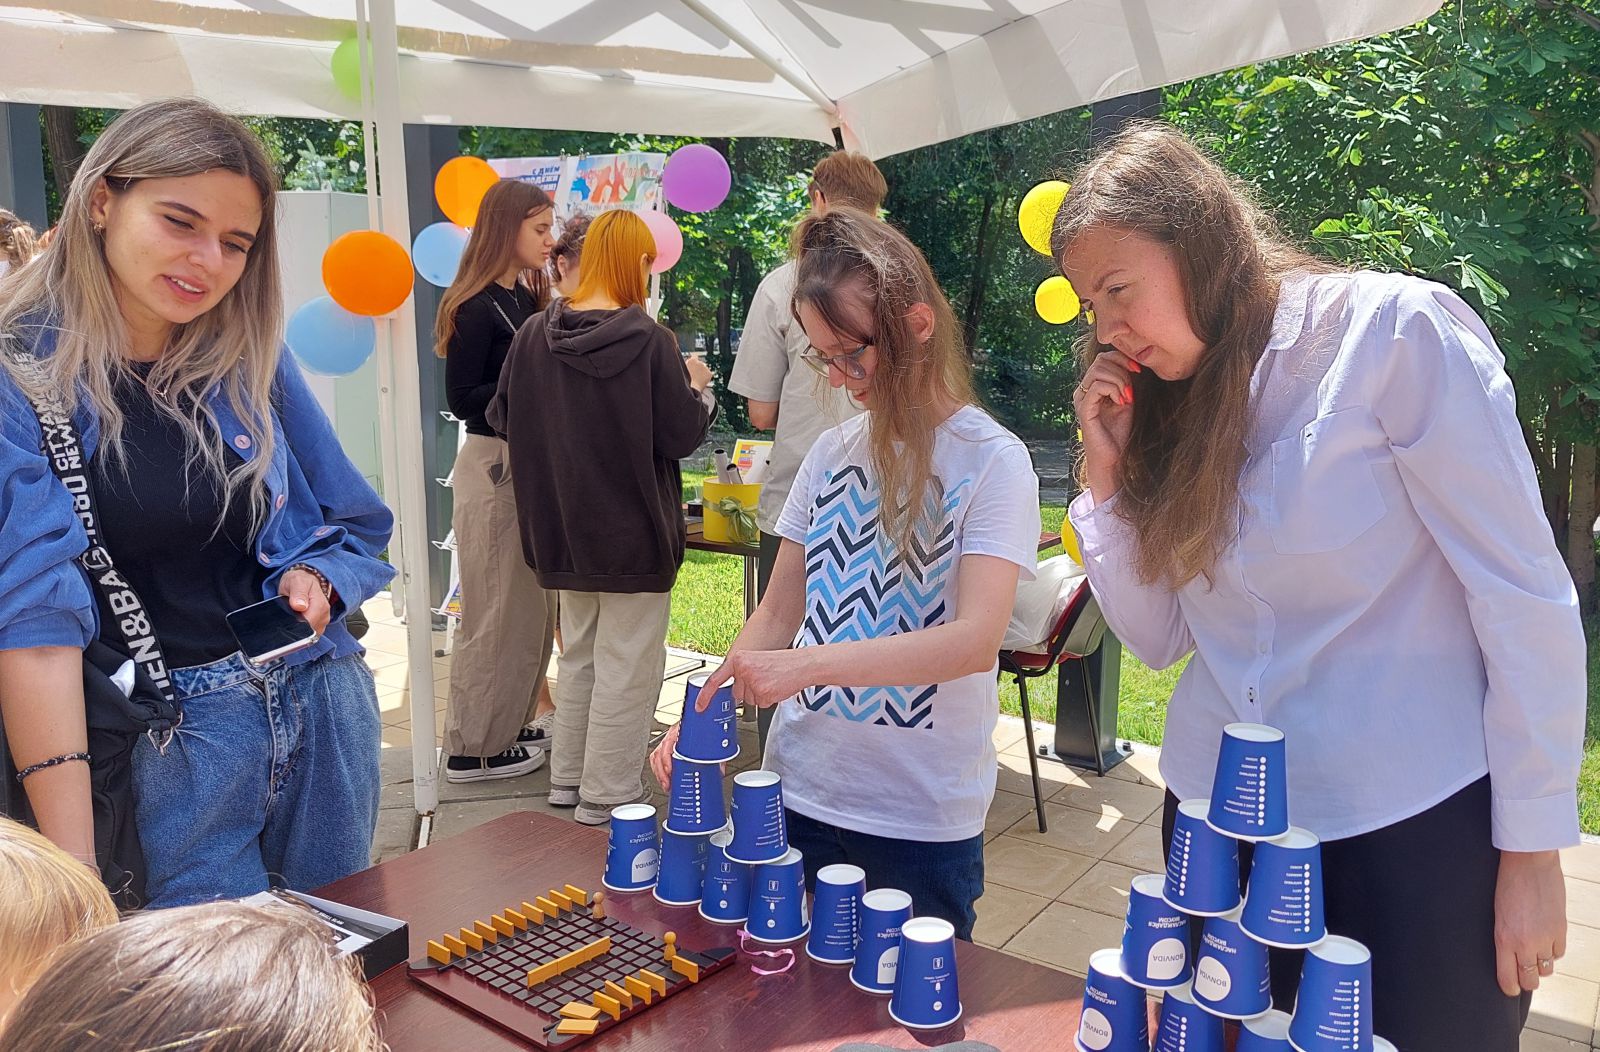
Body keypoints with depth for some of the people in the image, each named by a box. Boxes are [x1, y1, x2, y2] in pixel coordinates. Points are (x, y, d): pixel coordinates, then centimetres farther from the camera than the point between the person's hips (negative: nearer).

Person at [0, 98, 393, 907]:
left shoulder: (251, 356, 1)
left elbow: (353, 527, 11)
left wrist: (316, 583, -12)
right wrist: (72, 860, -24)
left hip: (323, 708, 4)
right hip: (169, 742, -4)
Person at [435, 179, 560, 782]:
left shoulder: (527, 299, 10)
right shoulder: (477, 307, -14)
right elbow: (460, 398, -16)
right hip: (491, 465, -8)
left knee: (533, 603, 15)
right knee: (496, 611, -1)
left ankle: (513, 722, 29)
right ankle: (474, 749, 12)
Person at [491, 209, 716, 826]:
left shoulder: (534, 336, -3)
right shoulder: (650, 341, -16)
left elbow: (503, 417, 7)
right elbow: (683, 434, -12)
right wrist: (697, 387, 6)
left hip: (563, 531, 6)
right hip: (634, 532, -5)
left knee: (578, 658, 21)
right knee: (625, 670, 5)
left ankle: (567, 781, 31)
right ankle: (605, 800, 10)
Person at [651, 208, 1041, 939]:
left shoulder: (991, 461, -10)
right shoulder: (832, 454, 5)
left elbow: (976, 640, -22)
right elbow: (780, 612, 9)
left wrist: (807, 666, -32)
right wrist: (704, 715, -6)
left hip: (923, 817, -4)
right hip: (799, 795, 4)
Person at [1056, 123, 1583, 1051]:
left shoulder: (1395, 330, -12)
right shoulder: (1170, 408, 6)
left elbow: (1525, 594, -12)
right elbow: (1156, 638, 6)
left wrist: (1533, 847, -12)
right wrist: (1111, 471, -4)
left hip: (1419, 830, -5)